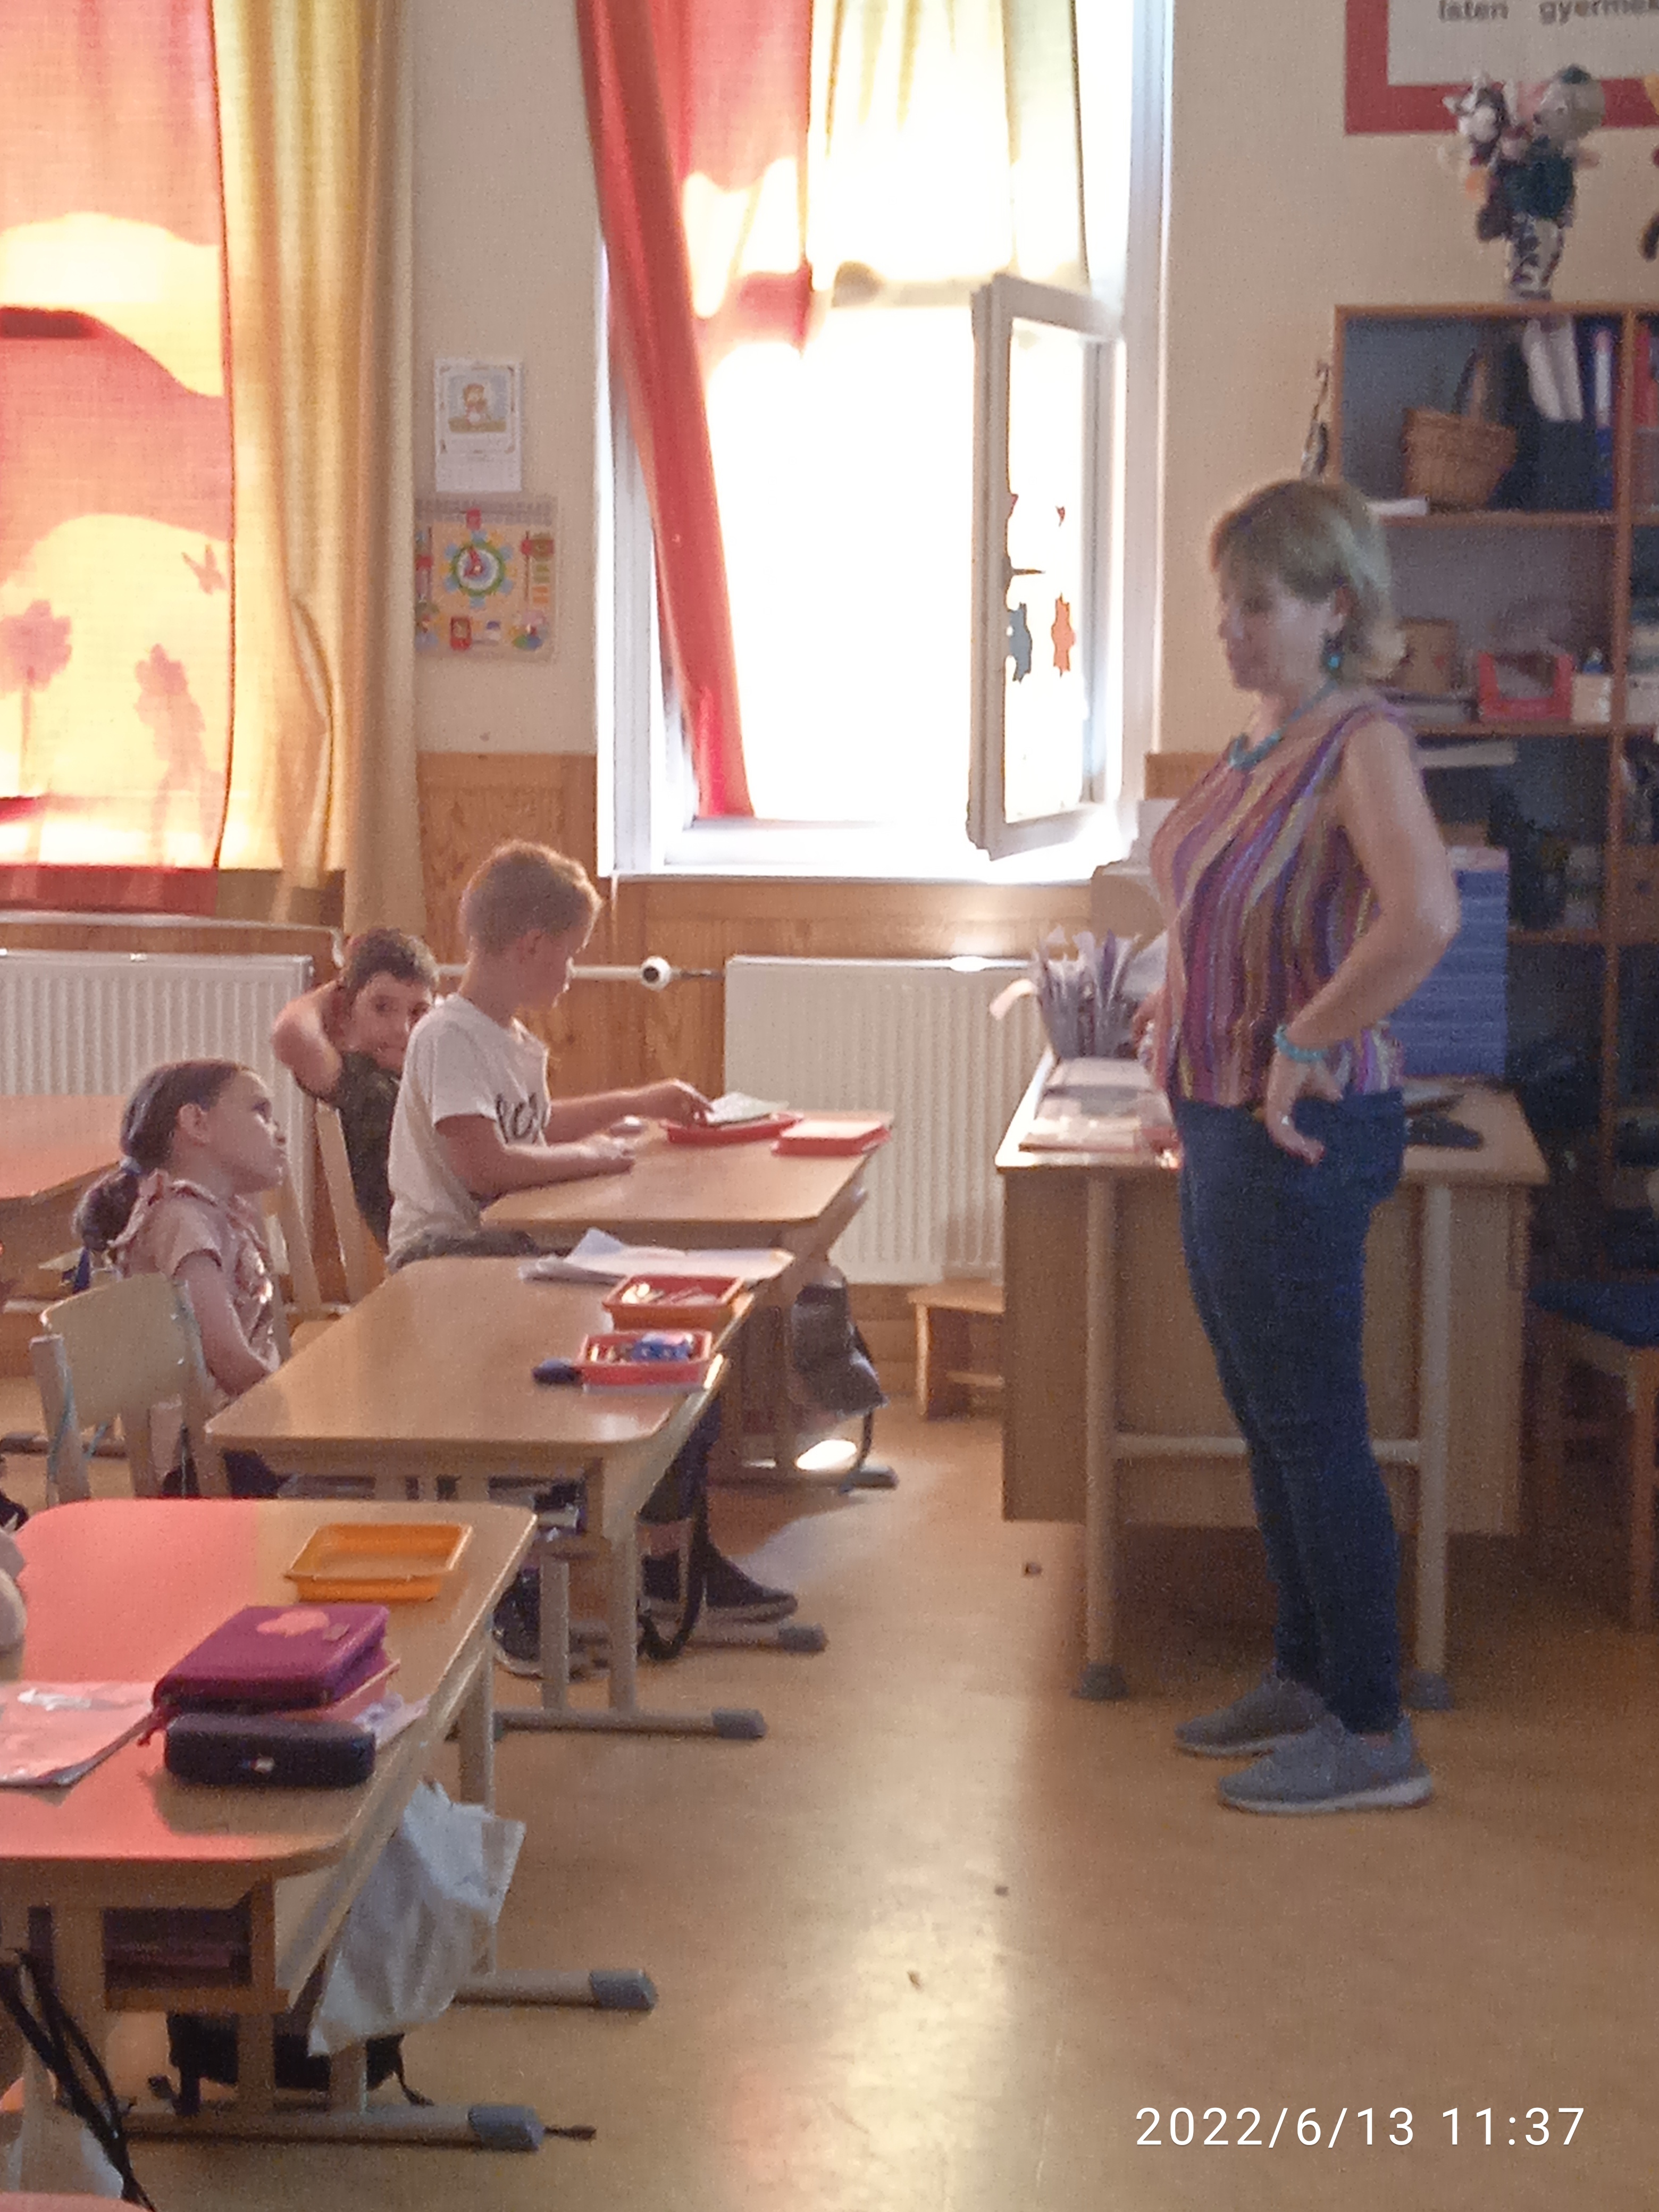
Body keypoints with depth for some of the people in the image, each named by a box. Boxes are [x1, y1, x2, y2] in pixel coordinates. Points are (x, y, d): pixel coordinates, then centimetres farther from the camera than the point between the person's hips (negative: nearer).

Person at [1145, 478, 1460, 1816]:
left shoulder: (1362, 747, -18)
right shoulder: (1260, 744, 9)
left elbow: (1425, 917, -36)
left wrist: (1307, 1044, -27)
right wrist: (1188, 1008, 15)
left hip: (1302, 1135, -9)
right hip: (1223, 1119, 9)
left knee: (1313, 1429, -2)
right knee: (1271, 1423, 17)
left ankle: (1374, 1737, 7)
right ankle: (1308, 1681, 31)